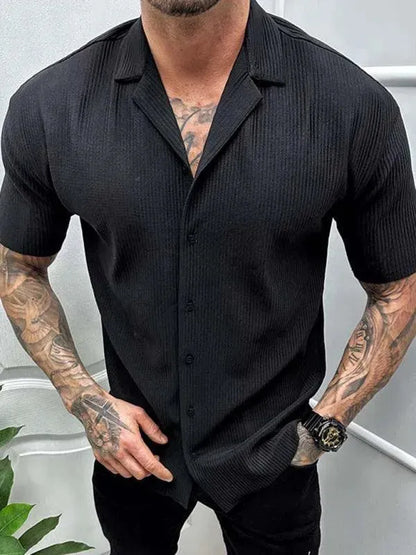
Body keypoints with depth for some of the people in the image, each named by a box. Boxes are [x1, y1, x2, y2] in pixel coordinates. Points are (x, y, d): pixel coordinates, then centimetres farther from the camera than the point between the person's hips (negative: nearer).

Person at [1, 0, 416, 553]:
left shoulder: (357, 105, -19)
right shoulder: (45, 107, -15)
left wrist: (325, 426, -10)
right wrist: (86, 401, -8)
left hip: (273, 454, -1)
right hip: (131, 445, 2)